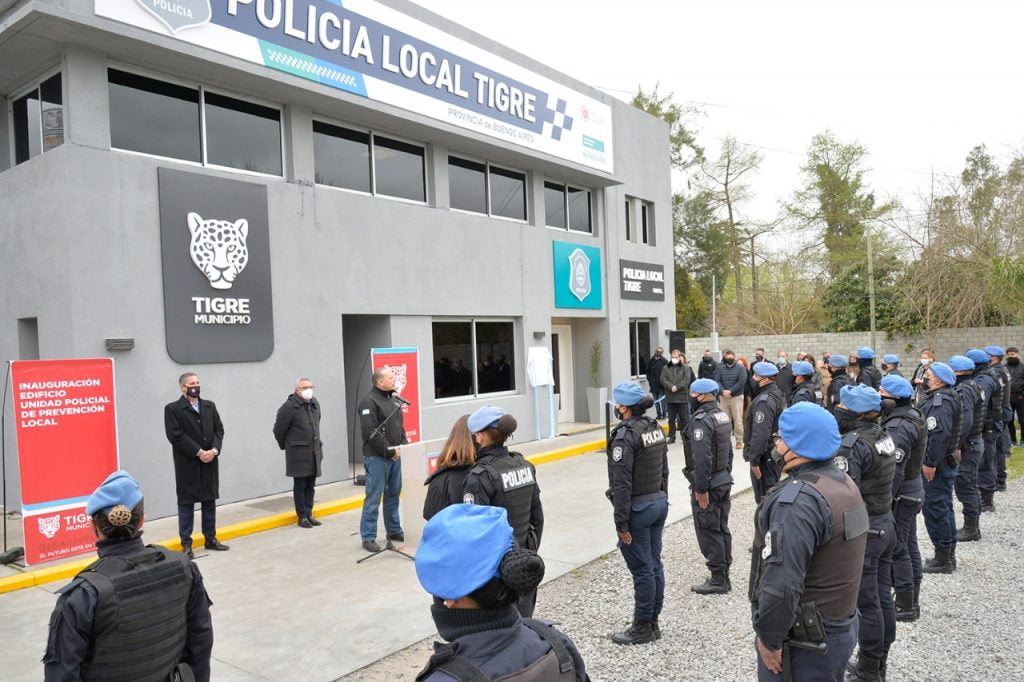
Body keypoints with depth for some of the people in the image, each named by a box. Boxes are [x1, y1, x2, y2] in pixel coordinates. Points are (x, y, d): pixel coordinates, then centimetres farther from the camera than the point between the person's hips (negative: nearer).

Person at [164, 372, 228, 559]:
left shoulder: (209, 406, 11)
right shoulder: (172, 409, -5)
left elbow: (219, 430, 7)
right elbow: (176, 435, -14)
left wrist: (214, 450, -10)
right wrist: (198, 452, -17)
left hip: (210, 462, 5)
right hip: (187, 464, -5)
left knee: (210, 501, 12)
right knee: (186, 503, 3)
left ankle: (210, 538, 23)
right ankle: (186, 543, 11)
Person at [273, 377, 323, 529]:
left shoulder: (315, 404, 11)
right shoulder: (289, 406, -11)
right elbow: (279, 429, -5)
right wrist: (286, 446, 7)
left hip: (314, 452, 6)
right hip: (298, 453, -6)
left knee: (310, 485, 11)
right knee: (300, 485, 1)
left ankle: (309, 514, 19)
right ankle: (302, 516, 9)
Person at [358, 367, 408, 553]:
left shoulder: (394, 400, 15)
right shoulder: (369, 402, -12)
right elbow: (371, 432, -19)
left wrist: (403, 446, 5)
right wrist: (389, 451, -16)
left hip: (395, 456, 8)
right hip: (377, 458, -8)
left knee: (393, 495, 15)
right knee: (373, 499, -4)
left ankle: (394, 531, 27)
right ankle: (368, 537, 4)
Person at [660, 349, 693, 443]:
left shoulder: (685, 368, 2)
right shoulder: (666, 368, 8)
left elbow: (687, 380, -9)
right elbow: (663, 379, -3)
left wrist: (677, 387, -18)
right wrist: (671, 387, -17)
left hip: (682, 397, -2)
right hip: (670, 397, 2)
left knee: (683, 418, 3)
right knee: (671, 419, 10)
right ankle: (672, 437, 17)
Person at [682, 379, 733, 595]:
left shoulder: (701, 420, -21)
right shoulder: (723, 416, 10)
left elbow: (701, 458, -26)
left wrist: (701, 489, -21)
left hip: (708, 484, -10)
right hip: (724, 480, 10)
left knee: (708, 531, -1)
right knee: (722, 529, 15)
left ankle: (718, 579, 6)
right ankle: (723, 575, 24)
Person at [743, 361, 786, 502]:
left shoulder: (764, 401, -22)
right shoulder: (777, 395, 10)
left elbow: (760, 433, -29)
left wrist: (754, 460, -25)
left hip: (764, 456, -10)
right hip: (774, 452, 10)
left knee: (764, 497, -3)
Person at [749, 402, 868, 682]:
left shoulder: (798, 500, -27)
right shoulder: (845, 483, 4)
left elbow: (781, 584, -31)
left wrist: (769, 639, -19)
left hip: (804, 641, -9)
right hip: (842, 627, 9)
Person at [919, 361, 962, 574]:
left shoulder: (941, 402, -21)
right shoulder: (940, 397, 13)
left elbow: (939, 434, -29)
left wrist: (930, 463, -25)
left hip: (937, 466, -11)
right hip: (945, 463, 11)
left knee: (935, 509, -4)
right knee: (944, 508, 18)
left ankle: (943, 559, 4)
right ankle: (948, 555, 29)